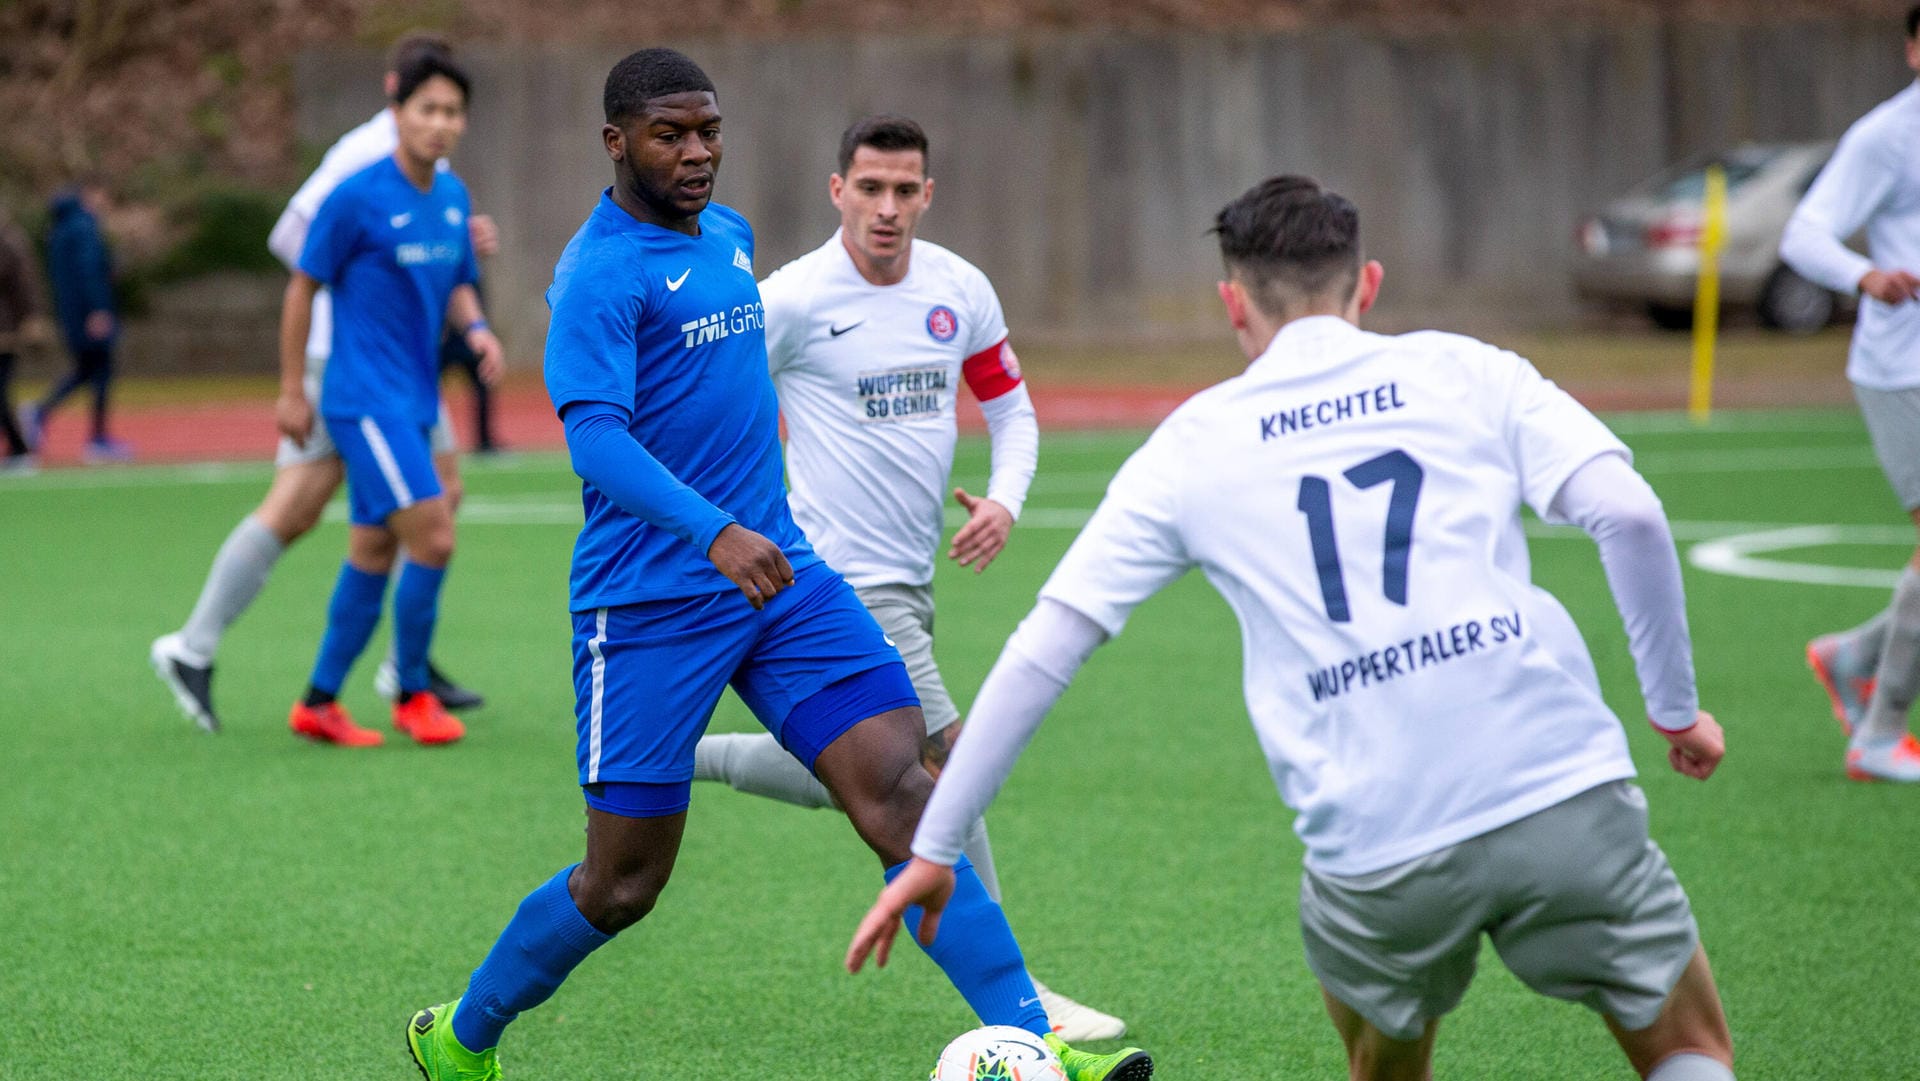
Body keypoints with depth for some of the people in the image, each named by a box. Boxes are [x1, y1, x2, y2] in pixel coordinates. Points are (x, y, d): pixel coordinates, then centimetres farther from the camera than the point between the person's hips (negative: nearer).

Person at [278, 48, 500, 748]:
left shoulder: (454, 197, 8)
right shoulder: (359, 198, -13)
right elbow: (303, 288, -6)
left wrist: (475, 327, -4)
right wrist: (292, 392, -4)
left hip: (413, 401, 8)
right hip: (367, 396, -8)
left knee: (372, 554, 11)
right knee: (434, 538, -14)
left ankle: (319, 703, 19)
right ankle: (412, 694, 2)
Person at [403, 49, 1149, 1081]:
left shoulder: (727, 234, 13)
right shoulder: (599, 272, -13)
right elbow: (594, 436, -26)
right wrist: (713, 533, -40)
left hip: (779, 577, 7)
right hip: (650, 602, -6)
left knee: (897, 788, -10)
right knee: (622, 884, 1)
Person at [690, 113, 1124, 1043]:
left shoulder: (961, 290, 4)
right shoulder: (791, 300, -13)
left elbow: (1011, 407, 15)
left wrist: (1005, 499, -3)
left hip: (910, 580, 7)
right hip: (841, 580, -7)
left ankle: (669, 755, 37)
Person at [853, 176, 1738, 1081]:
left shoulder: (1194, 444, 13)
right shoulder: (1464, 372, 12)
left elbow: (1044, 648, 12)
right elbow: (1629, 515, -2)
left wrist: (934, 848, 18)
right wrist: (1675, 706, 10)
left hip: (1374, 859, 1)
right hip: (1562, 800, -1)